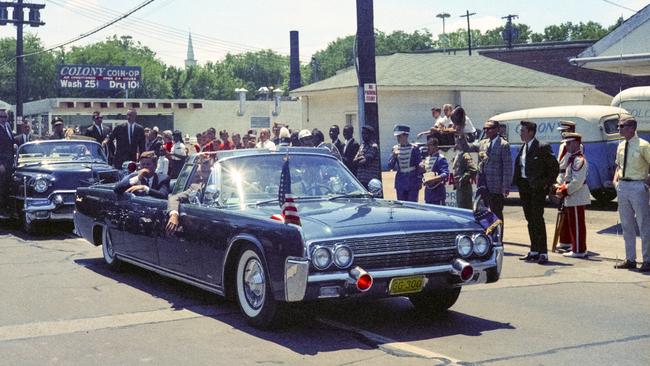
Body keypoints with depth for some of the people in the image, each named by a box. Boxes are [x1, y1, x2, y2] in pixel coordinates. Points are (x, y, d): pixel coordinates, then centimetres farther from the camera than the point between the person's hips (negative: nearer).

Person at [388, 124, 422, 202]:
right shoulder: (395, 149, 5)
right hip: (400, 182, 4)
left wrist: (420, 181, -3)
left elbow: (419, 165, -1)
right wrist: (394, 156, -13)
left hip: (413, 181, -4)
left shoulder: (414, 148, -4)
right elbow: (390, 166, 3)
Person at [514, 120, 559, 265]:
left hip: (537, 187, -7)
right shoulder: (522, 148, 12)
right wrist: (517, 182, 6)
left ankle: (543, 253, -5)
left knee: (537, 218, -9)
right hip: (524, 186, 7)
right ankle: (534, 251, 19)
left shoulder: (542, 147, -11)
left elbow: (555, 167, -9)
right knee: (530, 219, 11)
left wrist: (547, 184, -11)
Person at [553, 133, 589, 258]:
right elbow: (567, 176, 21)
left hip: (576, 197, -10)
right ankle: (578, 248, 22)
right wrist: (559, 186, 6)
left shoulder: (579, 160, -17)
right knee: (573, 224, 15)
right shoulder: (571, 158, 16)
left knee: (577, 224, -4)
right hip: (572, 197, 10)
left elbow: (577, 181, -23)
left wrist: (565, 191, -17)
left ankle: (578, 250, 2)